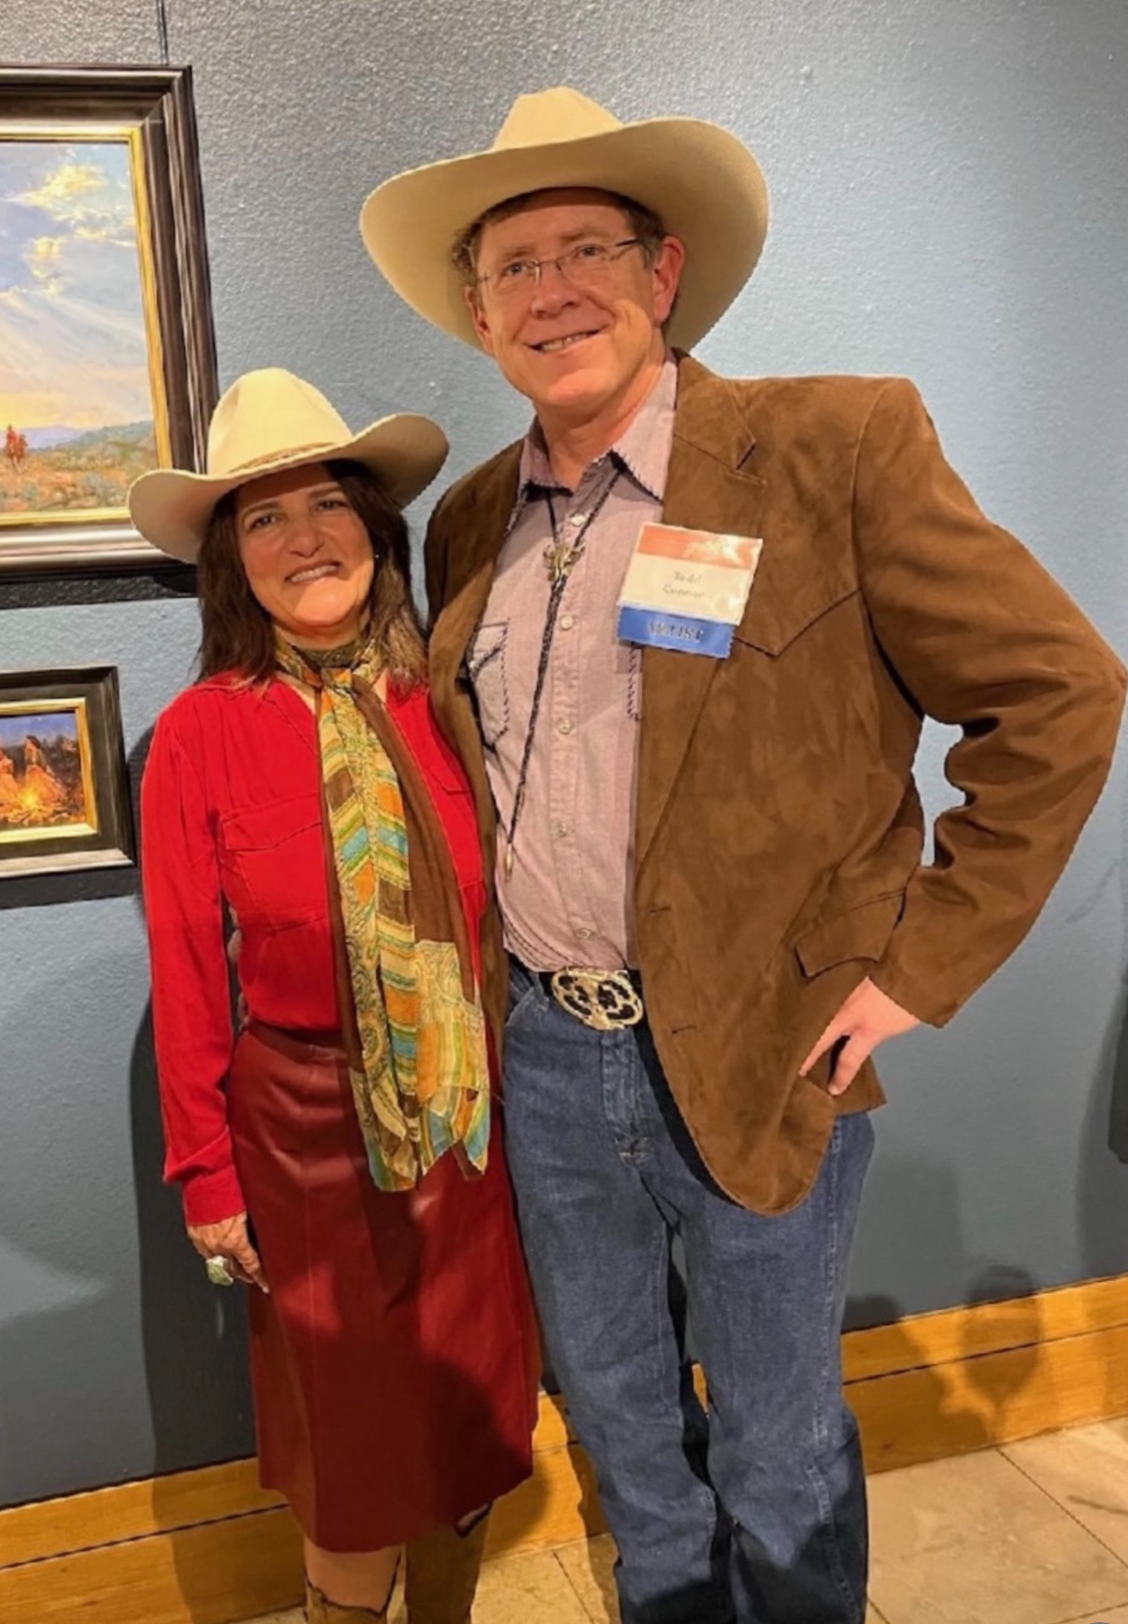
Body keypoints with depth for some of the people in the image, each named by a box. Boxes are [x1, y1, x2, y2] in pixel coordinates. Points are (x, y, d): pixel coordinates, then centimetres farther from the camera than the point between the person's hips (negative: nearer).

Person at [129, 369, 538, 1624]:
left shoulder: (442, 705, -5)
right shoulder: (199, 735, -13)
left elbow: (497, 918, 2)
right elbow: (186, 980, -7)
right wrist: (206, 1179, -3)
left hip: (472, 1118, 3)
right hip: (309, 1131, -3)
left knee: (468, 1417, 20)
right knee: (352, 1432, 16)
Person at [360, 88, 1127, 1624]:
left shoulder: (838, 444, -12)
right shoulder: (472, 520, 5)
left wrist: (918, 965, -12)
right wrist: (492, 970, 11)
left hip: (759, 1062, -5)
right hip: (545, 1050, 5)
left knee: (775, 1451, 15)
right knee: (614, 1411, 24)